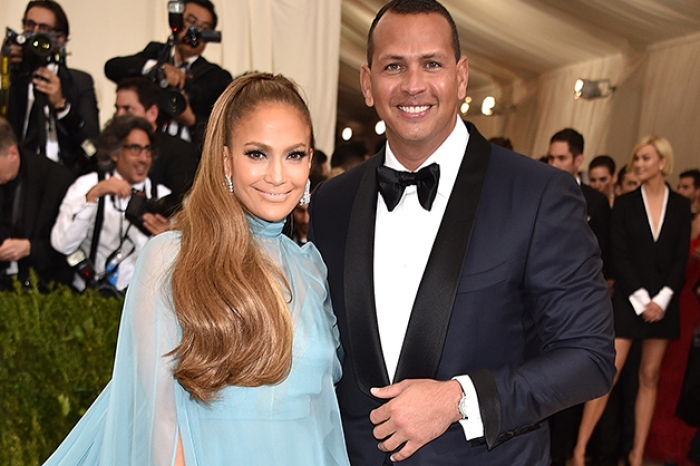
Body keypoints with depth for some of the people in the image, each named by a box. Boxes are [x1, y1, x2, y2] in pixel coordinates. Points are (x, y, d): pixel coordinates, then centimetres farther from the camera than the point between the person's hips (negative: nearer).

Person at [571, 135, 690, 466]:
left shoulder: (680, 206, 6)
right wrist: (641, 299, -12)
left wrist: (662, 299, -9)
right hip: (628, 299, -2)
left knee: (649, 377, 8)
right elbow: (619, 256, -5)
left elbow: (681, 258, 2)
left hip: (663, 303, 2)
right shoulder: (624, 204, 2)